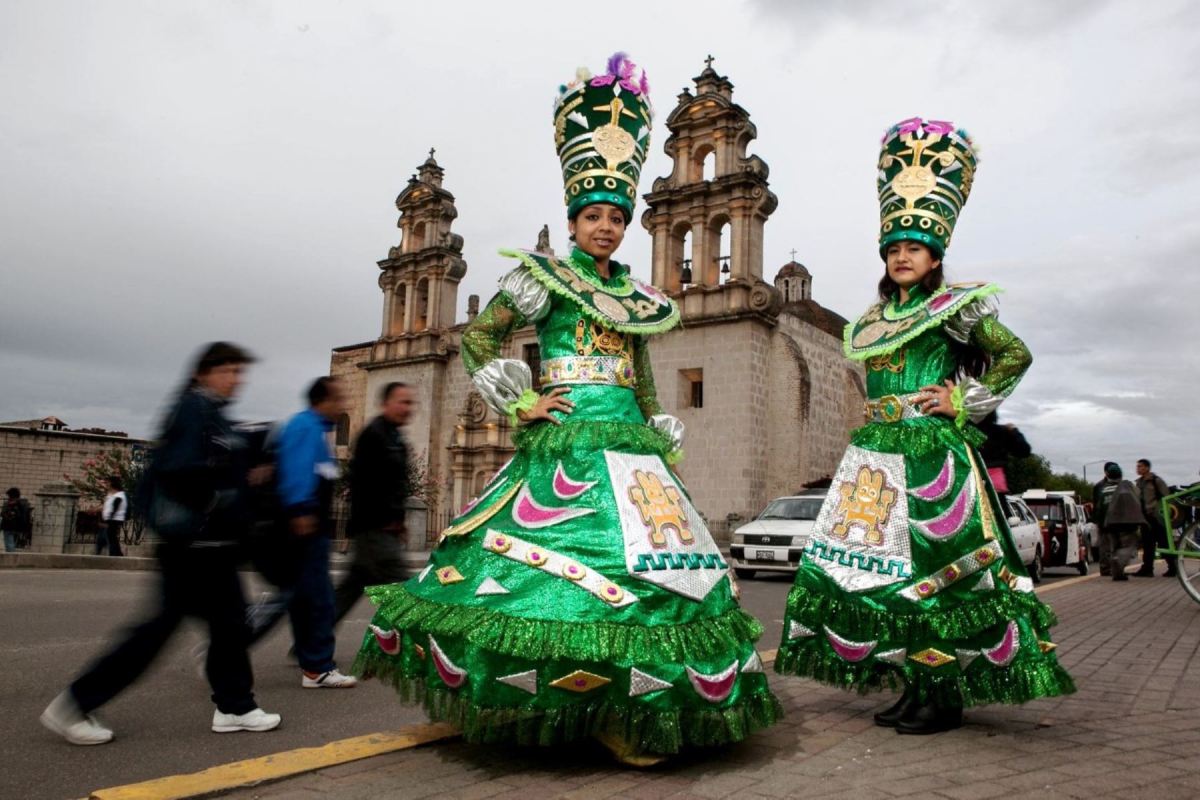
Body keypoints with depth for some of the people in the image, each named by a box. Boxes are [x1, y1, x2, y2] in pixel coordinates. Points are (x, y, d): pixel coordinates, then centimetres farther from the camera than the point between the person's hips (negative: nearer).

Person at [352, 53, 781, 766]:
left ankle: (619, 708, 9)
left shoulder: (637, 298, 18)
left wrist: (666, 442, 15)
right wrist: (520, 401, -6)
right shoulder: (544, 277, 3)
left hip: (633, 448, 6)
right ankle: (549, 706, 6)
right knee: (554, 566, -10)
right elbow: (478, 340, 1)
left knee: (653, 566, -1)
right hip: (564, 445, -5)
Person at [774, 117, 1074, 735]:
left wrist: (965, 401, -3)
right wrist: (876, 415, 13)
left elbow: (1015, 355, 4)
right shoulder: (872, 322, 17)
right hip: (876, 453, 6)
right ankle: (913, 686, 16)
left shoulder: (955, 306, 1)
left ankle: (944, 693, 6)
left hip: (932, 450, -6)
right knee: (876, 562, 4)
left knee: (934, 565, -6)